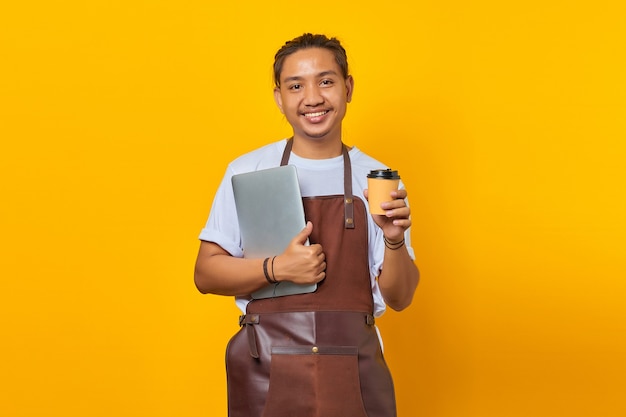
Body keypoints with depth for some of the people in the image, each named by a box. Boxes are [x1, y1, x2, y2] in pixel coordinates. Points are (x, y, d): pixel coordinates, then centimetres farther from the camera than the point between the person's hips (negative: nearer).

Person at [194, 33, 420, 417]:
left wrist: (395, 241, -14)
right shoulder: (247, 171, 0)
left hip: (355, 375, 1)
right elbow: (206, 274, 0)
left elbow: (399, 298, 4)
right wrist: (277, 269, -14)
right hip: (265, 374, -1)